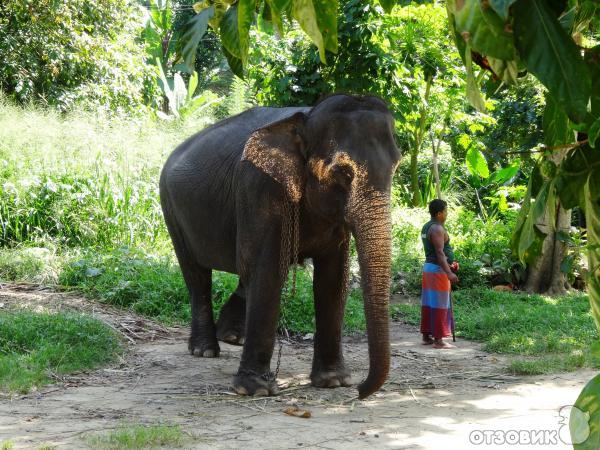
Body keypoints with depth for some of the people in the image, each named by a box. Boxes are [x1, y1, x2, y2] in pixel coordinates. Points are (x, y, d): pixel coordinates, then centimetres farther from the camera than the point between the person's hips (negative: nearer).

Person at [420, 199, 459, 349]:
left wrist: (449, 264, 24)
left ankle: (426, 336, 17)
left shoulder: (427, 227, 14)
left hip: (429, 268, 10)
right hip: (438, 270, -10)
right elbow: (439, 253, -26)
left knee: (429, 303, 13)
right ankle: (438, 340, -7)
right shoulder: (437, 229, -18)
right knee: (439, 305, -7)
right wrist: (449, 273, -31)